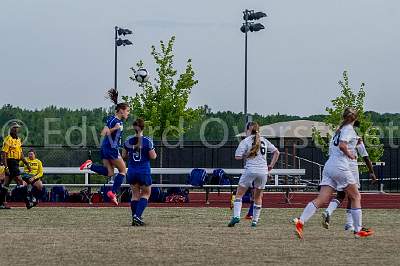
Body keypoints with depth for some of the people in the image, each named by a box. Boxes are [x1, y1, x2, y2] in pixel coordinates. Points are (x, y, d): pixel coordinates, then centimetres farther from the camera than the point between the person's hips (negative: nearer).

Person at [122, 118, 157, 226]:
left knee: (135, 194, 14)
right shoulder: (147, 141, -12)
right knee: (146, 193, 10)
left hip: (132, 172, 3)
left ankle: (135, 218, 11)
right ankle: (137, 216, -7)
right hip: (144, 172, -3)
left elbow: (124, 155, 8)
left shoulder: (128, 141, -1)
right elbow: (153, 156, -10)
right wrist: (154, 153, 12)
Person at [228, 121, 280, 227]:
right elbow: (276, 152, 15)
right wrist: (271, 165, 16)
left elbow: (238, 157, -9)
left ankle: (236, 216, -13)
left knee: (239, 194, 3)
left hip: (250, 170, -4)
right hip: (263, 171, 4)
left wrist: (246, 155, 10)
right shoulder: (264, 140, 12)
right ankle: (255, 220, 15)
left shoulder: (245, 141, -3)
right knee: (258, 197, 16)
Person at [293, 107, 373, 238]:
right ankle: (358, 230, 10)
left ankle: (300, 222, -17)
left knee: (321, 199, -1)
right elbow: (342, 145, -20)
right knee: (356, 197, 7)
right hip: (340, 167, -8)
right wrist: (350, 155, -5)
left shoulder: (339, 129, 20)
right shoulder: (349, 129, -5)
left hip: (329, 166, 8)